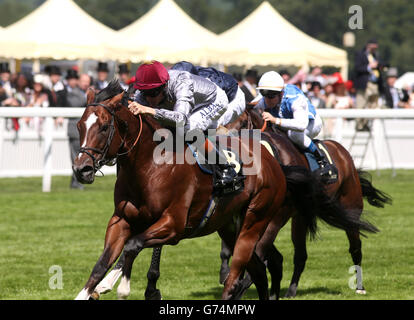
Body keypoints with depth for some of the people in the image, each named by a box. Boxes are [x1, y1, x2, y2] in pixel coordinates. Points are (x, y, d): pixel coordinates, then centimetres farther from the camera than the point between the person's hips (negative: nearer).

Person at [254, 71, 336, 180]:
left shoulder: (295, 98, -37)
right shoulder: (264, 102, -17)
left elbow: (302, 125, -53)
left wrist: (275, 120, -62)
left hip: (311, 123, -7)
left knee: (294, 133, -38)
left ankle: (322, 160, -25)